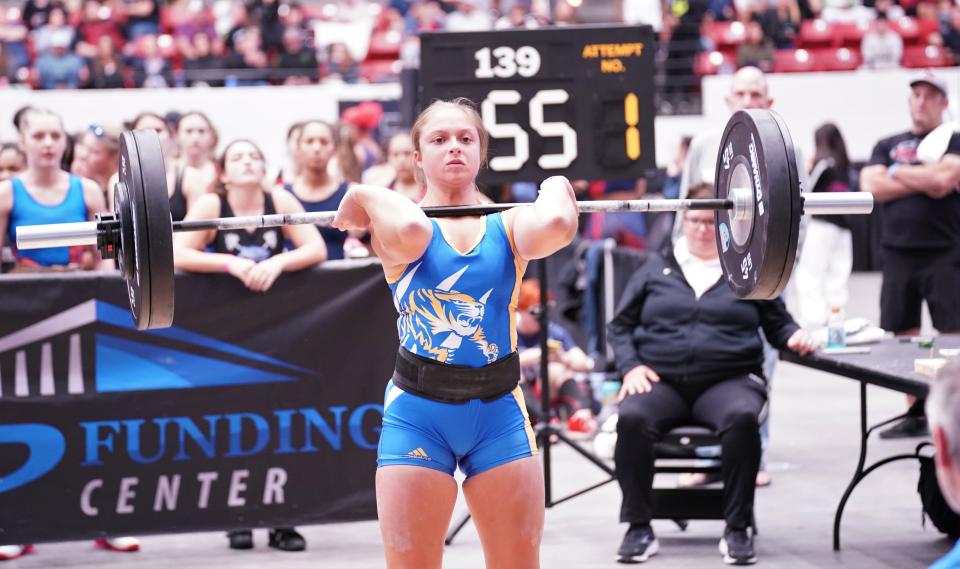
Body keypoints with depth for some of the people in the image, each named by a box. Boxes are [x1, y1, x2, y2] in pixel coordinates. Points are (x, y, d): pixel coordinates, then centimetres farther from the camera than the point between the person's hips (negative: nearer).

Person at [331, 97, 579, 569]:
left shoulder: (508, 224, 2)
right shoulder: (397, 227, -2)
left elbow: (555, 226, -23)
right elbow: (410, 231, -29)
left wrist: (556, 191, -3)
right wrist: (365, 201, -10)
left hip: (499, 411, 1)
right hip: (417, 414, -1)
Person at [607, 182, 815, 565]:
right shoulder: (655, 271, 18)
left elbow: (777, 322, 21)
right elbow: (620, 326, 17)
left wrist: (793, 336, -2)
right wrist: (630, 366, -1)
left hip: (728, 380, -1)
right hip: (662, 380, 1)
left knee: (742, 417, -37)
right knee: (631, 418, -33)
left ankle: (737, 529, -24)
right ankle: (639, 527, -20)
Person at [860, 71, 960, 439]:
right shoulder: (888, 146, 15)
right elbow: (871, 186, 0)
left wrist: (896, 173, -2)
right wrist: (924, 180, -7)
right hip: (898, 254, 4)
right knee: (905, 336, 7)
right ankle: (916, 415, 16)